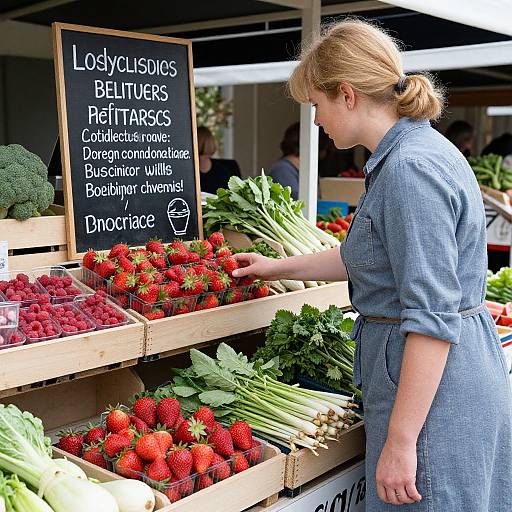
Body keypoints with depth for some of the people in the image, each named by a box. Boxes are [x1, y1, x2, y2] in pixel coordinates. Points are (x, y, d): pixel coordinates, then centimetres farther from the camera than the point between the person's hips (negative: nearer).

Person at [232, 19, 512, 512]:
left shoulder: (411, 168, -22)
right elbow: (364, 256, 23)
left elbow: (433, 318, -26)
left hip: (433, 385, -10)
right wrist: (279, 267, 29)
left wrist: (400, 443, -22)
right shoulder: (407, 154, 10)